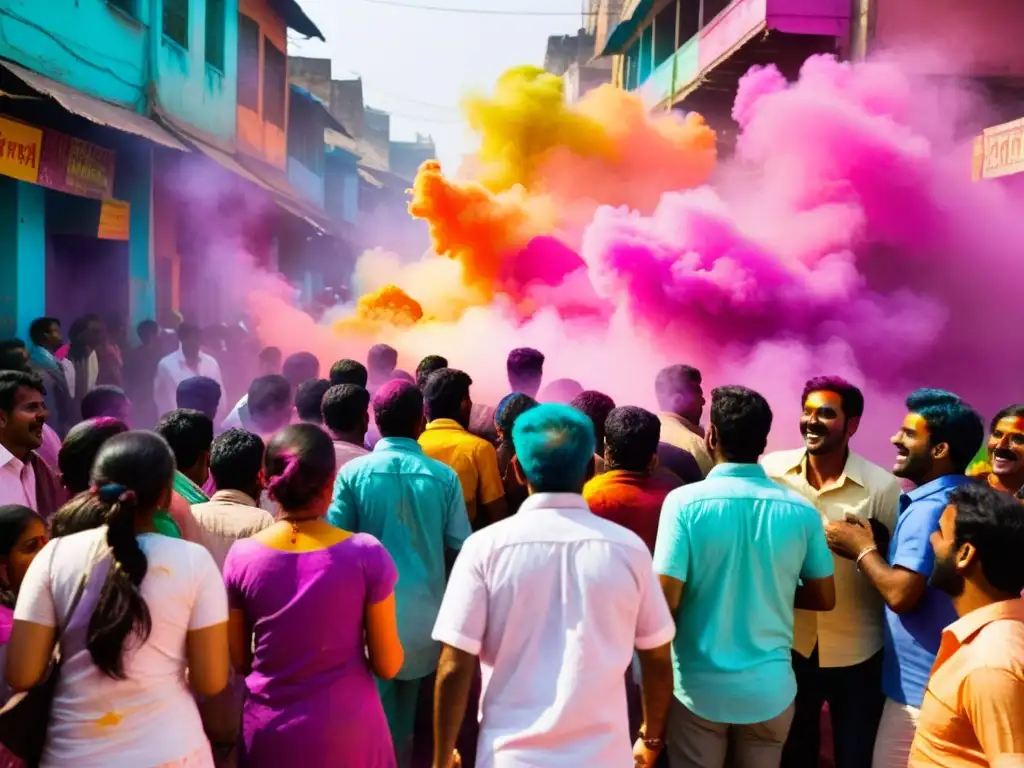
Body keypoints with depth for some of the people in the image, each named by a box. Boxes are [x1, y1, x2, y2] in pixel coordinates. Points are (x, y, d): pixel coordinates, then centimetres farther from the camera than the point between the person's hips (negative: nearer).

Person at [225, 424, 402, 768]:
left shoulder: (241, 556, -11)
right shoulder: (366, 554, -16)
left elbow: (238, 662, 0)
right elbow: (387, 665, -10)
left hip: (270, 735, 2)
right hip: (349, 733, -1)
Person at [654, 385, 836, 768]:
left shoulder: (685, 502, -16)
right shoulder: (802, 511, -6)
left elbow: (666, 600, -17)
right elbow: (824, 598, 4)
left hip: (700, 687, -2)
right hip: (771, 688, 3)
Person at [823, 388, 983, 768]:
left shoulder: (928, 509, -22)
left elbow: (901, 594, -28)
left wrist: (861, 549, -13)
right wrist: (871, 543, 7)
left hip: (922, 686, -10)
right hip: (950, 677, 10)